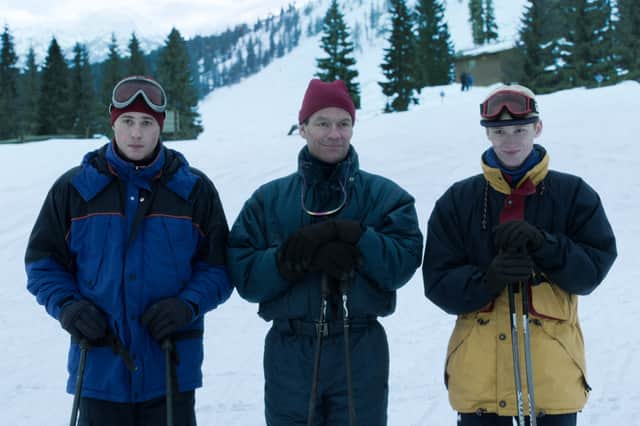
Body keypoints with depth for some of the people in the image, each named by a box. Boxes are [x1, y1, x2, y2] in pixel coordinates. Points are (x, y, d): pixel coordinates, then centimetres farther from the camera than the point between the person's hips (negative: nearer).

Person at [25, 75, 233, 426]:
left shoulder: (194, 189, 2)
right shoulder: (74, 187, 3)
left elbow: (218, 266, 4)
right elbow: (43, 260, 8)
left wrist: (188, 305, -15)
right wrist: (66, 306, -10)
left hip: (170, 366, 0)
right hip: (99, 366, 1)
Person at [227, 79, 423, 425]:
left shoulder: (384, 195, 5)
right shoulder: (268, 199, 8)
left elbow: (402, 263, -8)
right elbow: (244, 275, -3)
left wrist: (349, 236, -20)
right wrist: (300, 256, -18)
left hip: (360, 354, -1)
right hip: (289, 354, 1)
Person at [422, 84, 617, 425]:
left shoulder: (573, 194, 4)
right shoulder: (457, 201, 5)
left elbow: (593, 268, -2)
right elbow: (438, 282, 1)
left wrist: (542, 244, -19)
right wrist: (488, 279, -19)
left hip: (553, 372, 0)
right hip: (479, 374, 1)